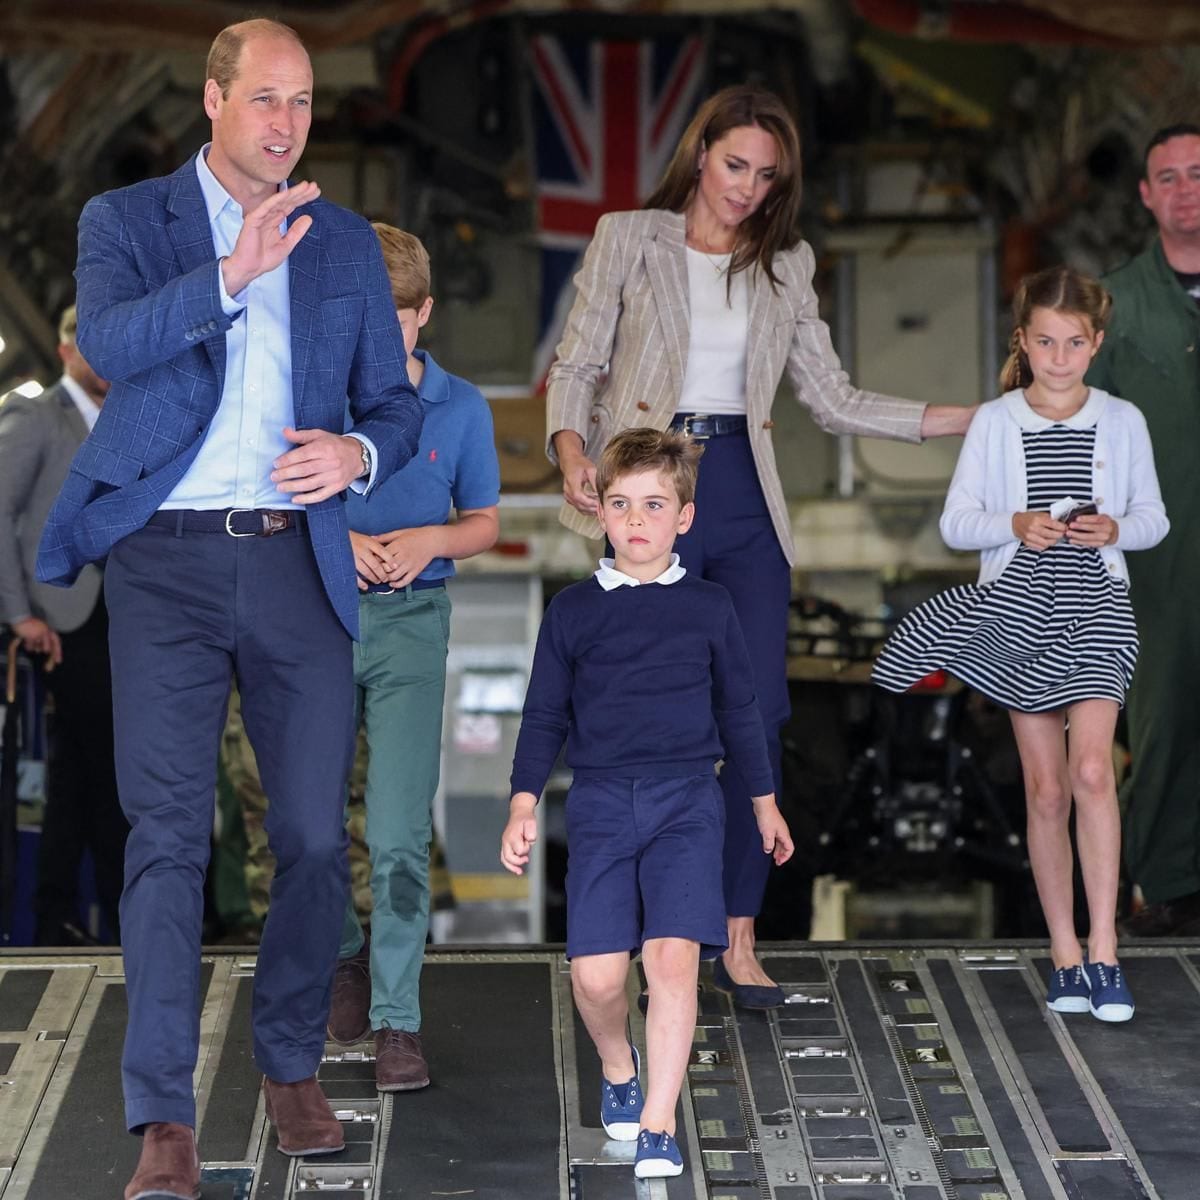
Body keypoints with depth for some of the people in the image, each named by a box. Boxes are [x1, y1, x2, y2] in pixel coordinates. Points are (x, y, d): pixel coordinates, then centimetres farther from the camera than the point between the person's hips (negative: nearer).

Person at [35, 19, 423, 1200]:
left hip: (298, 565, 3)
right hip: (168, 566, -3)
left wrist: (358, 453, -6)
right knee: (167, 834, -8)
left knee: (315, 836, 4)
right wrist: (229, 275, -28)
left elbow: (395, 402, 17)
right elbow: (108, 343, -15)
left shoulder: (345, 243, 14)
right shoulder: (126, 220, 5)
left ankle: (292, 1068, 24)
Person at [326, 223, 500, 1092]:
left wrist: (429, 541, -12)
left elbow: (484, 523, 9)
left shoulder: (460, 408, 0)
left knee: (401, 833, -8)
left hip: (410, 625, -1)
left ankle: (397, 1019, -2)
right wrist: (332, 539, -16)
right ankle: (348, 955, 35)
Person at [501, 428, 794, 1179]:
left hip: (687, 800, -1)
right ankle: (618, 1069, 26)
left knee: (673, 956, -16)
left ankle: (657, 1127, -8)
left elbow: (739, 708, 16)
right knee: (596, 973, -7)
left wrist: (764, 801, 20)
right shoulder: (573, 611, 7)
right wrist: (524, 804, 0)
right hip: (601, 803, 1)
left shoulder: (709, 607, 7)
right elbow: (545, 715, 10)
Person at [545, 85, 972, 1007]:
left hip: (744, 500, 3)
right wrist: (573, 452, -15)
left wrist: (972, 419, 5)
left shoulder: (786, 265, 15)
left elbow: (834, 400, 13)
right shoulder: (629, 239, 6)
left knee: (761, 712, -5)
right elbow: (579, 365, 5)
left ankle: (739, 940, 1)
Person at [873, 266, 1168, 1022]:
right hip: (1018, 608, 1)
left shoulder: (1122, 421, 4)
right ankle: (1066, 955, 15)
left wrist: (1116, 528, -12)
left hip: (1096, 606, -1)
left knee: (1091, 769, -18)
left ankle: (1103, 949, -13)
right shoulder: (996, 422, 3)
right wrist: (1015, 525, -16)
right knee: (1046, 789, 6)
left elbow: (1153, 518, 9)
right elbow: (956, 522, 2)